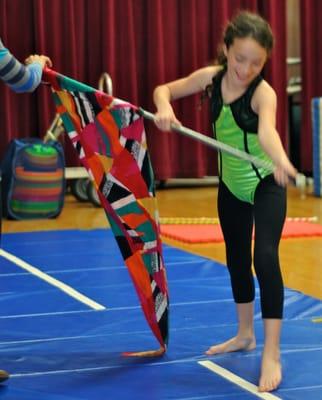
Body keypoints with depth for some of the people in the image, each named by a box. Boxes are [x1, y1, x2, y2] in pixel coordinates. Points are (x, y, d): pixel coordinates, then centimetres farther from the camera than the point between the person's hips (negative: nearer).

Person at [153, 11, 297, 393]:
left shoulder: (263, 92, -26)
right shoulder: (211, 77, -10)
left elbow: (267, 130, -48)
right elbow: (163, 90, 3)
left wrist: (280, 160, -69)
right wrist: (164, 108, -21)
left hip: (266, 184, -6)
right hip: (231, 185, 6)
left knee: (265, 257, -21)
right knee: (236, 259, 18)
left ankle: (271, 354, -19)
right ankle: (245, 334, 38)